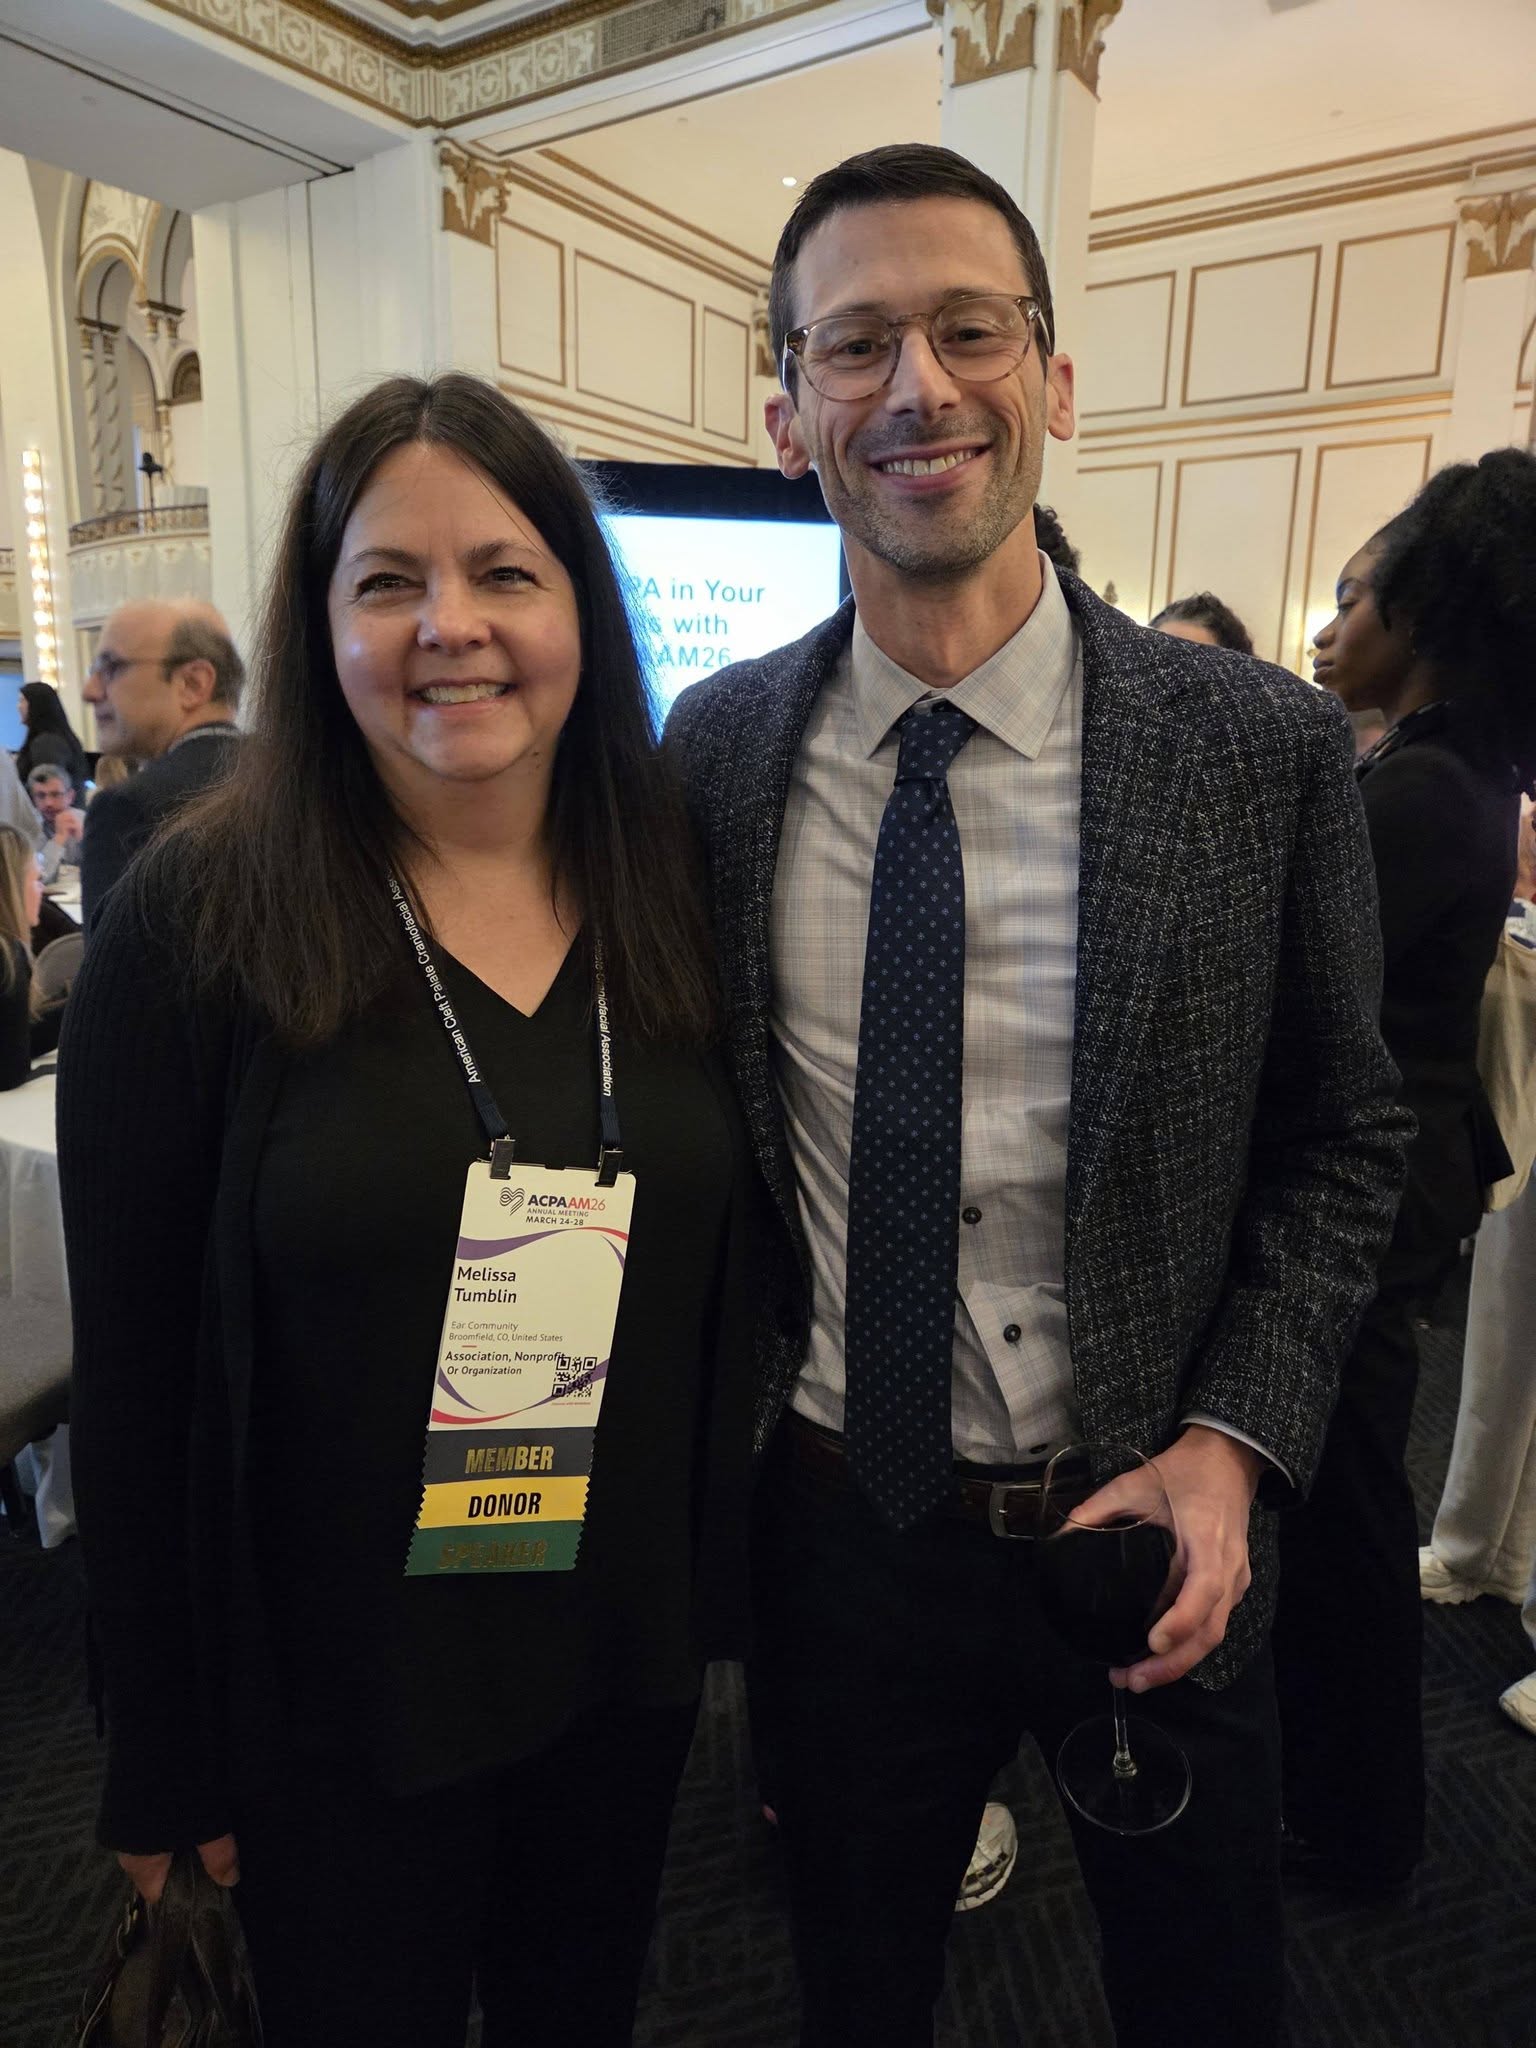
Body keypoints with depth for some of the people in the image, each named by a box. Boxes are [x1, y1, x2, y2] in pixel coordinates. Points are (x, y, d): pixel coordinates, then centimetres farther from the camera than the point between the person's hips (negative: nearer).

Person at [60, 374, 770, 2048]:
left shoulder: (677, 901, -6)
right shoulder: (199, 921, -15)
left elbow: (734, 1284, 1)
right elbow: (132, 1363, -11)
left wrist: (740, 1592, 5)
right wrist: (162, 1753, -5)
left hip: (631, 1655, 3)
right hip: (337, 1694, -2)